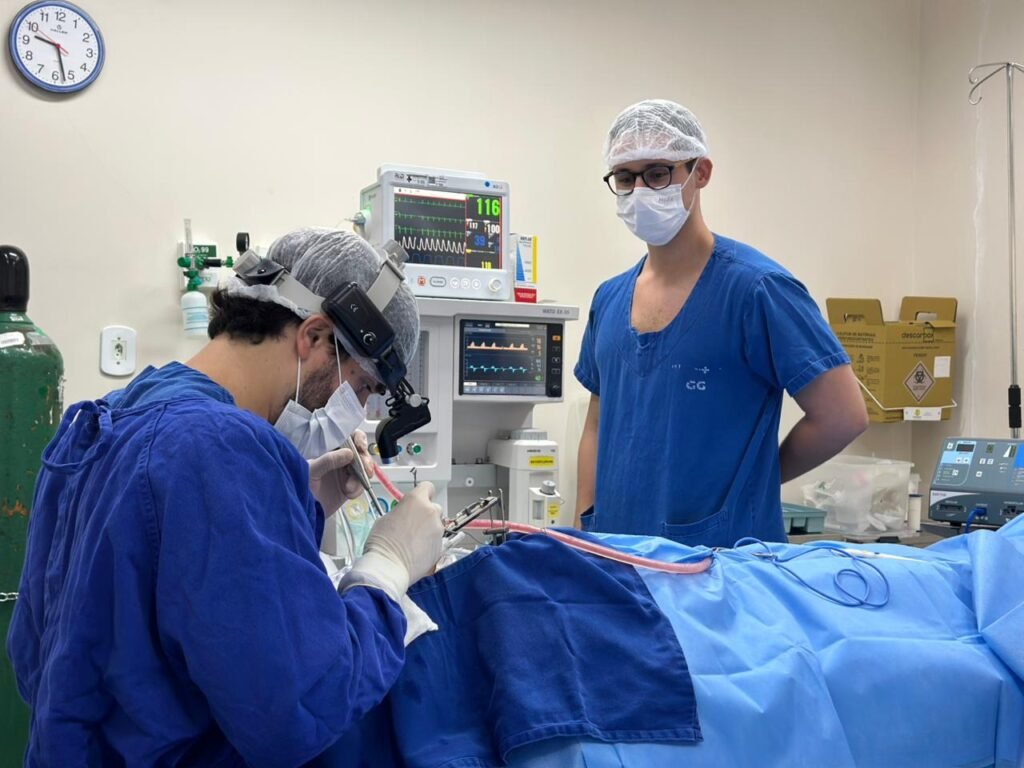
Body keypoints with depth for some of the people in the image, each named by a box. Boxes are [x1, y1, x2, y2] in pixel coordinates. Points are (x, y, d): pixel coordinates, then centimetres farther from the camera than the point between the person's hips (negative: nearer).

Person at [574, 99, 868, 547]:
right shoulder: (609, 299, 8)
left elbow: (842, 415, -13)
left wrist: (750, 477, -2)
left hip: (727, 560, -5)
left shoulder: (756, 287, -12)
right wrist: (583, 534, 7)